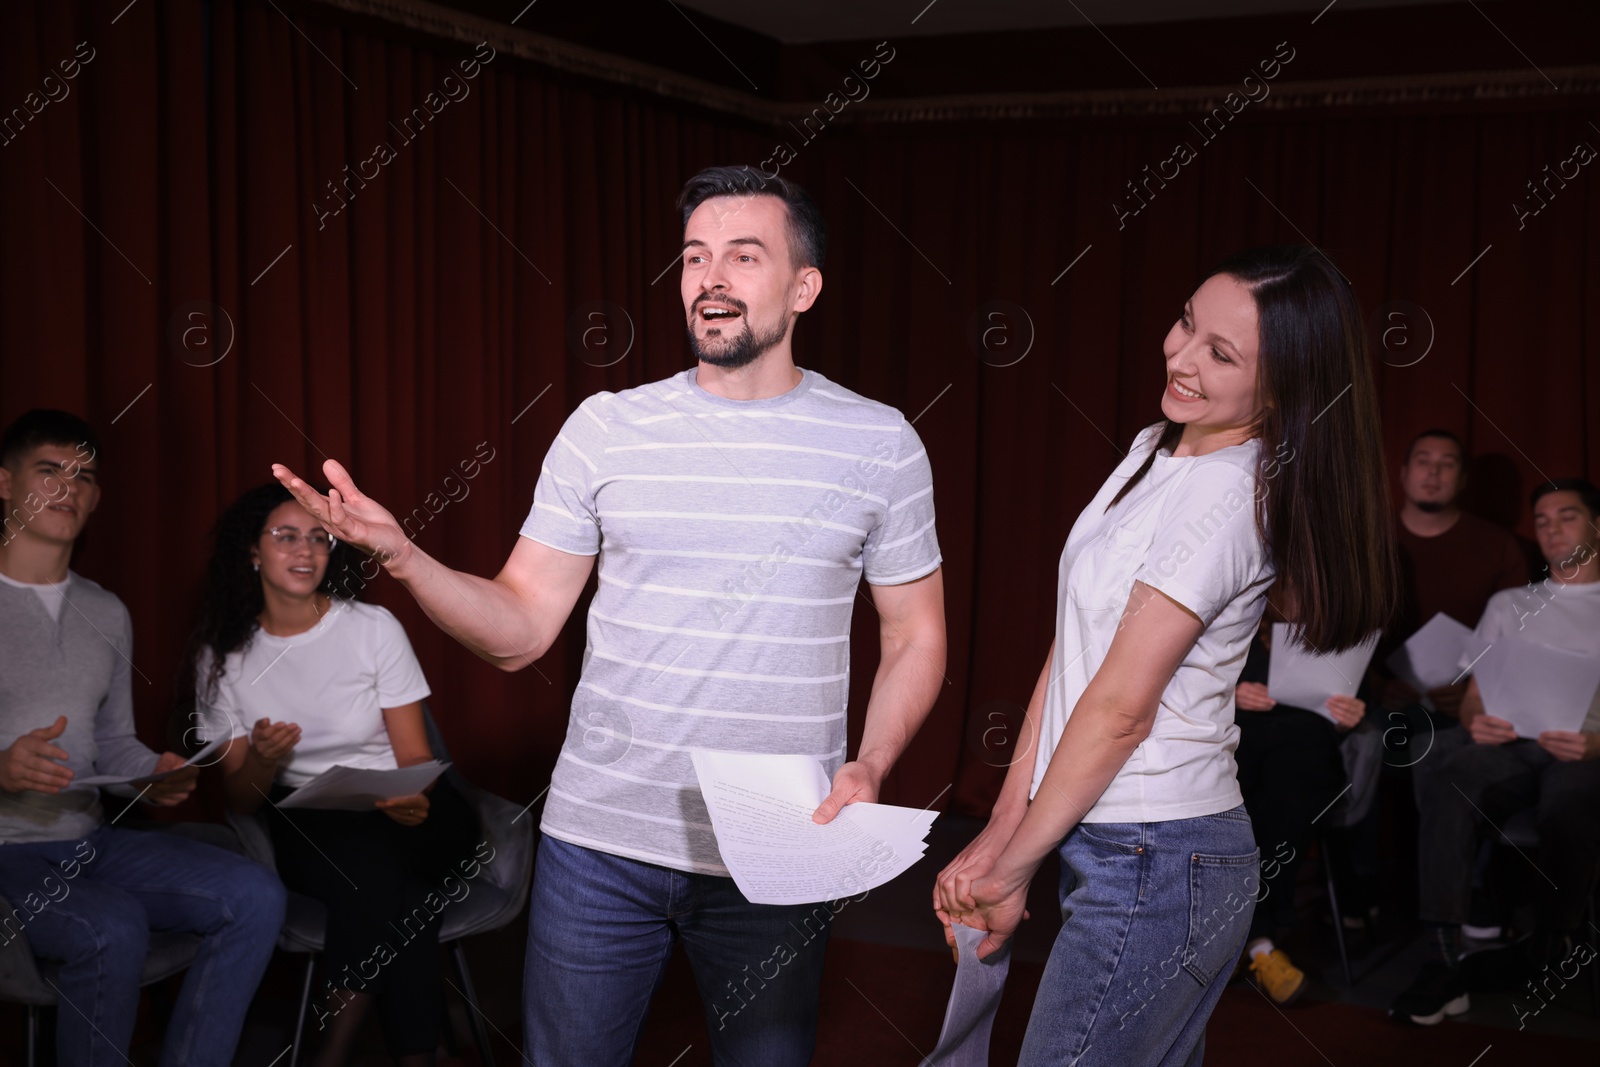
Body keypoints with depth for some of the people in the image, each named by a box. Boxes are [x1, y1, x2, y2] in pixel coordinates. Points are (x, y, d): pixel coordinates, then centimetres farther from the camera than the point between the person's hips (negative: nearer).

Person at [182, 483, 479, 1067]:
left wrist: (413, 801, -26)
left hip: (408, 817, 0)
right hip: (306, 827, 0)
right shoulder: (222, 655, 2)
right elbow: (240, 800, 4)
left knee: (376, 850, -36)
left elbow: (416, 758, -2)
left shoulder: (373, 628, -3)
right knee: (380, 872, -34)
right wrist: (263, 758, -19)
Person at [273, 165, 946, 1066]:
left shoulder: (881, 444, 0)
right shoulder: (606, 428, 1)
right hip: (598, 842, 1)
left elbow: (915, 637, 6)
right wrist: (400, 555, -16)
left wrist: (870, 768, -11)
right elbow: (519, 630, 1)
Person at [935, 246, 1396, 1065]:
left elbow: (1122, 707, -17)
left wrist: (1011, 870, -9)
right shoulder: (1153, 452, 9)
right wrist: (1002, 827, 5)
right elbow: (1069, 651, 7)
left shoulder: (1229, 499, -18)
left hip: (1154, 862, -8)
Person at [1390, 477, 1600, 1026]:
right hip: (1511, 744, 3)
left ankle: (1552, 946, -16)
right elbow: (1474, 695, 21)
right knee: (1448, 789, -33)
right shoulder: (1509, 605, 29)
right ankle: (1443, 963, -38)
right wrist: (1477, 721, -4)